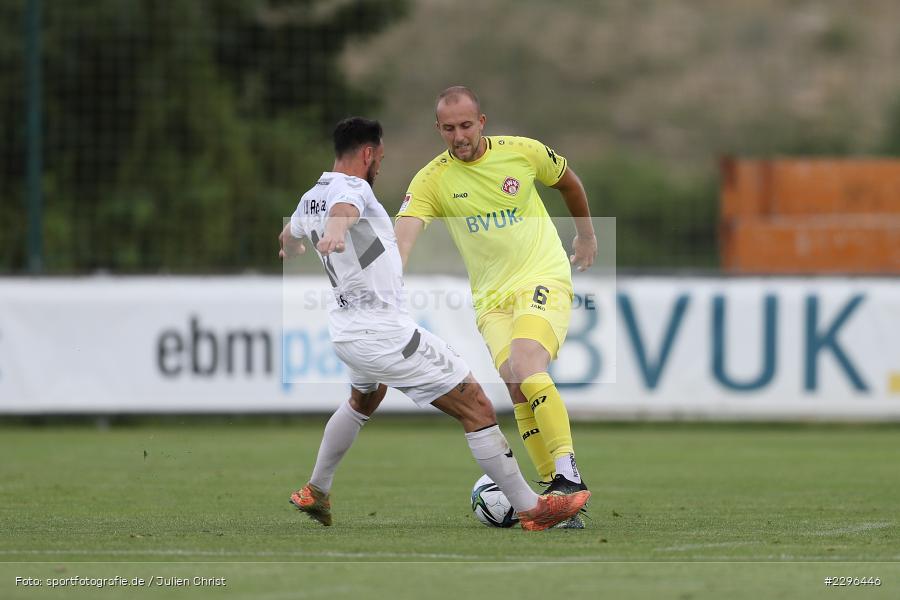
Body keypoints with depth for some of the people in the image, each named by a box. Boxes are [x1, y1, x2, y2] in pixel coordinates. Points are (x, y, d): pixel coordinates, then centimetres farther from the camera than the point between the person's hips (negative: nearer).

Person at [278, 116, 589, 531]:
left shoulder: (310, 198, 9)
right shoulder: (351, 188, -17)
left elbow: (289, 238, 32)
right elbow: (343, 209, -44)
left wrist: (292, 249, 56)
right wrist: (337, 228, -68)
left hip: (346, 333, 9)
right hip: (387, 335, -9)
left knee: (363, 400, 39)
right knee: (477, 408, -4)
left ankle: (315, 493, 45)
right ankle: (530, 509, -3)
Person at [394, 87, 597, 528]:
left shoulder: (523, 152, -3)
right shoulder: (431, 180, -4)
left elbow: (568, 181, 18)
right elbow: (403, 233, -20)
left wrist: (586, 235, 30)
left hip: (544, 279, -3)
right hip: (491, 296, 3)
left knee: (525, 368, -27)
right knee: (518, 390, -12)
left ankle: (567, 473, -25)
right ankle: (557, 492, -2)